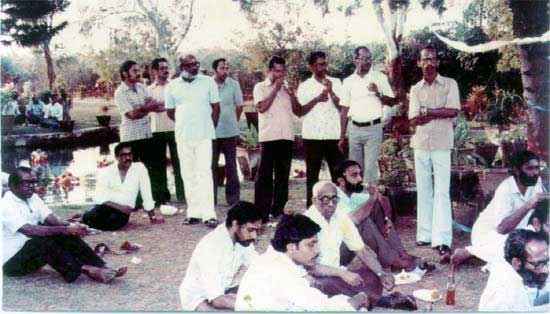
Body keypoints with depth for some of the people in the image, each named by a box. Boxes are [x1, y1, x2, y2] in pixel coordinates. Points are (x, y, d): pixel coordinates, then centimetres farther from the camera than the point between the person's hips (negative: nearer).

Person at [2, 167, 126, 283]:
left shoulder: (33, 198, 7)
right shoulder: (6, 205, -18)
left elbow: (52, 219, -5)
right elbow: (29, 230, -31)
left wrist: (71, 226, -26)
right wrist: (65, 229, -35)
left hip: (34, 251, 7)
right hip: (12, 262, -7)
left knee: (66, 235, -15)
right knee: (43, 241, -34)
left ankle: (103, 268, -25)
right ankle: (88, 270, -37)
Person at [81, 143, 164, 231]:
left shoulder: (140, 168, -7)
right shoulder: (106, 172, -6)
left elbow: (146, 194, -6)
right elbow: (99, 198, -12)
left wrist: (153, 219, -5)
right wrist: (120, 207, -23)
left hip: (123, 211, 0)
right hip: (106, 206, 0)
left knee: (115, 221, -32)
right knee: (87, 218, -29)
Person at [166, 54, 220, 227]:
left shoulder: (208, 82, 2)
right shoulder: (172, 86, 5)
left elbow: (216, 107, 7)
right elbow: (170, 112, 14)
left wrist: (210, 127, 4)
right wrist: (184, 124, 12)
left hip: (204, 135, -2)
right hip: (183, 137, 2)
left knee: (204, 173, -9)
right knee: (188, 175, 6)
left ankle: (208, 214, -11)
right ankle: (193, 213, 13)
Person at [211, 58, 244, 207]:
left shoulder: (234, 85, 0)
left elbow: (239, 106, 7)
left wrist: (232, 122, 10)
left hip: (230, 131, 0)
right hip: (211, 131, 0)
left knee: (231, 165, 6)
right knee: (211, 165, 3)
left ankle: (233, 198, 14)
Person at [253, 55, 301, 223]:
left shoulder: (287, 87, 16)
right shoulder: (260, 87, 4)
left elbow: (297, 111, 13)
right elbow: (261, 107, -11)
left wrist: (292, 94, -3)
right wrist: (275, 89, -8)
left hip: (286, 137, 4)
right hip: (268, 137, -4)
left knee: (283, 175, 8)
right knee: (264, 175, -5)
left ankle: (278, 209, 18)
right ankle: (262, 211, -3)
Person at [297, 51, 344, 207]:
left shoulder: (335, 83, 10)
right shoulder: (304, 86, 7)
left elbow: (341, 106, 0)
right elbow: (301, 111, 0)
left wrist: (331, 91, -14)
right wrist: (317, 99, -12)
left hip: (333, 134, 1)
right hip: (312, 135, -1)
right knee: (312, 173, 4)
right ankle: (311, 205, 10)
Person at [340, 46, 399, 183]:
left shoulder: (380, 77, 1)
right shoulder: (348, 81, 7)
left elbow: (392, 102, 1)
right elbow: (345, 110, 10)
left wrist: (378, 93, -18)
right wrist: (342, 137, 8)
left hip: (373, 128, -3)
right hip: (355, 129, 3)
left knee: (370, 167, -7)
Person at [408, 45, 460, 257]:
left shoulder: (450, 84, 4)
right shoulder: (416, 89, 10)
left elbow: (453, 111, -10)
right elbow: (414, 120, -1)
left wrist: (426, 111, -7)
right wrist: (440, 113, -10)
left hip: (442, 145, -3)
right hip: (421, 144, 4)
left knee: (442, 192, -10)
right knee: (423, 191, 7)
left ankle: (443, 241, -16)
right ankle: (425, 234, 13)